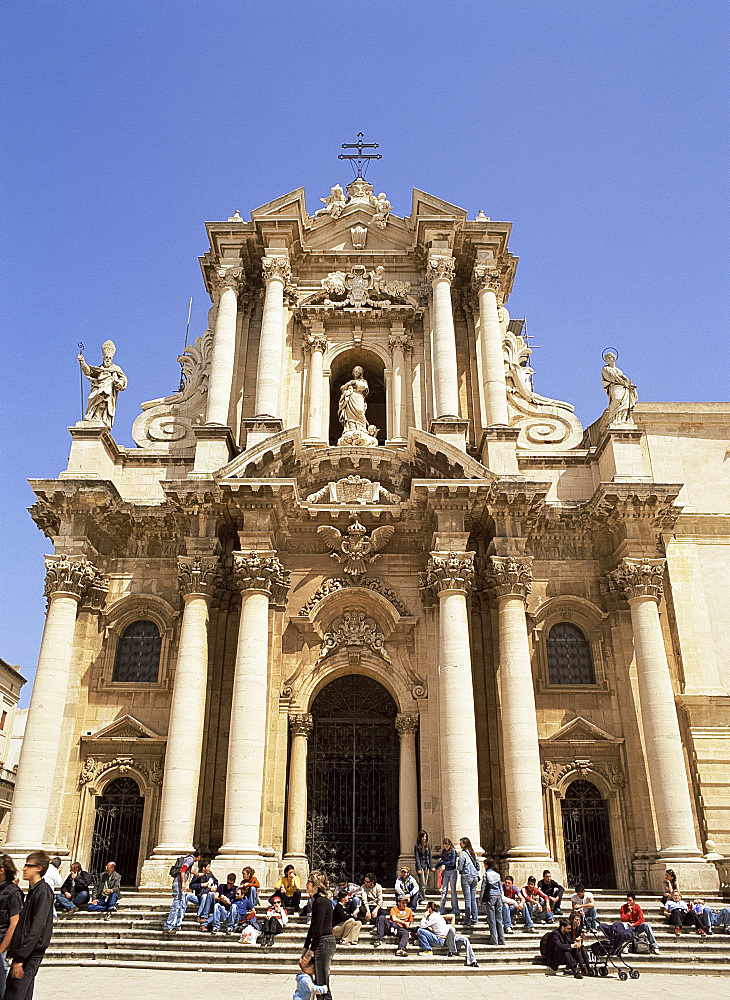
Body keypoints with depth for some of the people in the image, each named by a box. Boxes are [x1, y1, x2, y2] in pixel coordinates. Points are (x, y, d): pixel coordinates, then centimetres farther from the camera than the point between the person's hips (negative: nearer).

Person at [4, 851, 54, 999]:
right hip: (23, 955, 9)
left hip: (30, 956, -9)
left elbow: (37, 928, -19)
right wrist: (14, 954, 14)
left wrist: (20, 958, -20)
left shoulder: (43, 891, -13)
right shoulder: (33, 890, 16)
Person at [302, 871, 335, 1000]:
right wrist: (306, 947, 18)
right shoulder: (317, 901, 13)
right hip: (322, 942, 10)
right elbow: (313, 926, 18)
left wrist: (311, 950, -14)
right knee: (318, 981, 16)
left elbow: (318, 930, -20)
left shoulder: (321, 902, -18)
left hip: (324, 943, -10)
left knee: (322, 984, -2)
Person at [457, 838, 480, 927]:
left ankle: (468, 922, -2)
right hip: (475, 877, 6)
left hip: (466, 877, -6)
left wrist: (458, 869, 9)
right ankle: (475, 920, 13)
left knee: (467, 899, -4)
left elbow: (460, 867, -11)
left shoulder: (463, 853, -11)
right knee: (473, 899, 11)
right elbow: (478, 866, 15)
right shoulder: (474, 854, 10)